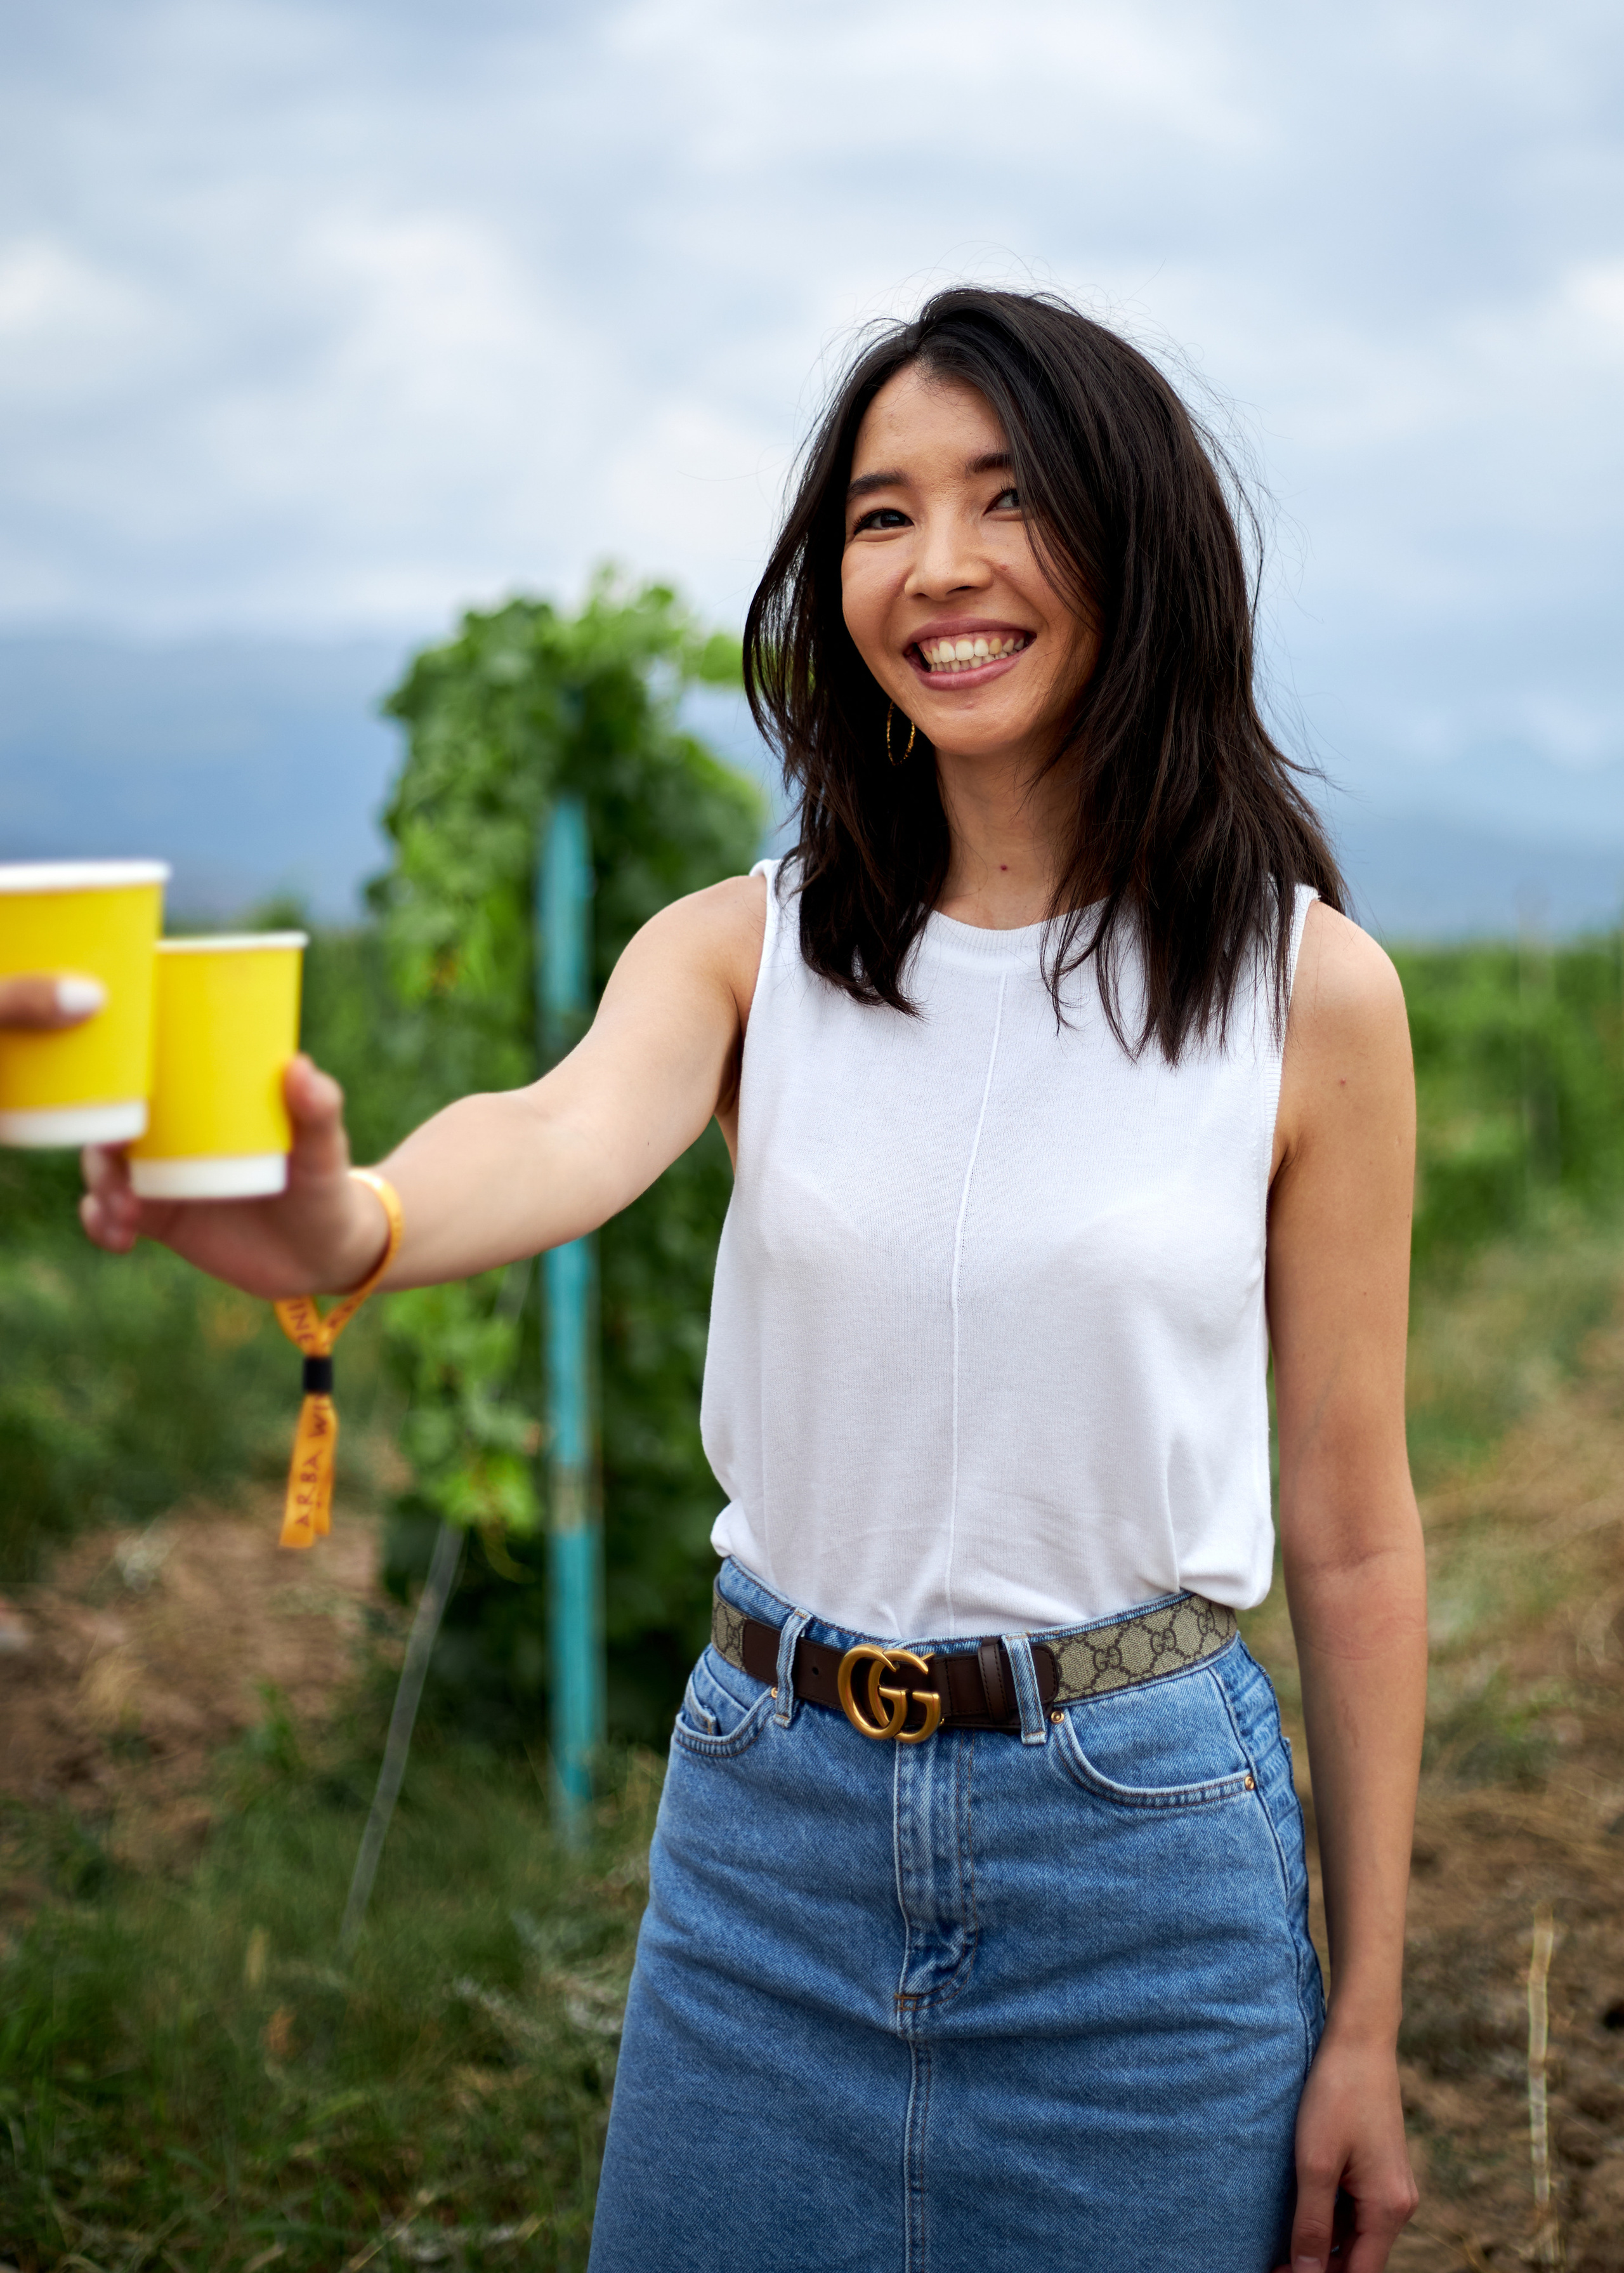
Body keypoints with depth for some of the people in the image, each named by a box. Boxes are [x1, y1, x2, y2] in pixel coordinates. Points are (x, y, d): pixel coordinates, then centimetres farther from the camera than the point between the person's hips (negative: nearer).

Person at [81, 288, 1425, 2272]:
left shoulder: (1304, 989, -7)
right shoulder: (748, 950, -2)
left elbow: (1352, 1532, -3)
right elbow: (569, 1141, -25)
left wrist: (1365, 2027, 0)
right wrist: (347, 1224, -48)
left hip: (1143, 1844, -2)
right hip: (772, 1818, 2)